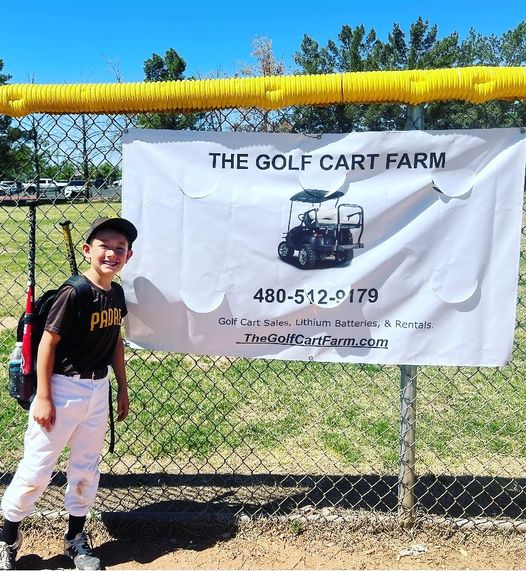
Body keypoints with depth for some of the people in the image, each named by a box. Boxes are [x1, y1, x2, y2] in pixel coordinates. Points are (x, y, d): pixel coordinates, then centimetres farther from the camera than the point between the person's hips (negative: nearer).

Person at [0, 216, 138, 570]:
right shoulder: (73, 293, -18)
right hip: (63, 388, -6)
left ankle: (76, 538, 34)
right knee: (37, 467, 3)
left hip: (98, 389, 7)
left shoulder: (116, 293, 2)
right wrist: (43, 398, -16)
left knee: (87, 466, 16)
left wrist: (122, 389, 14)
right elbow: (47, 343, -15)